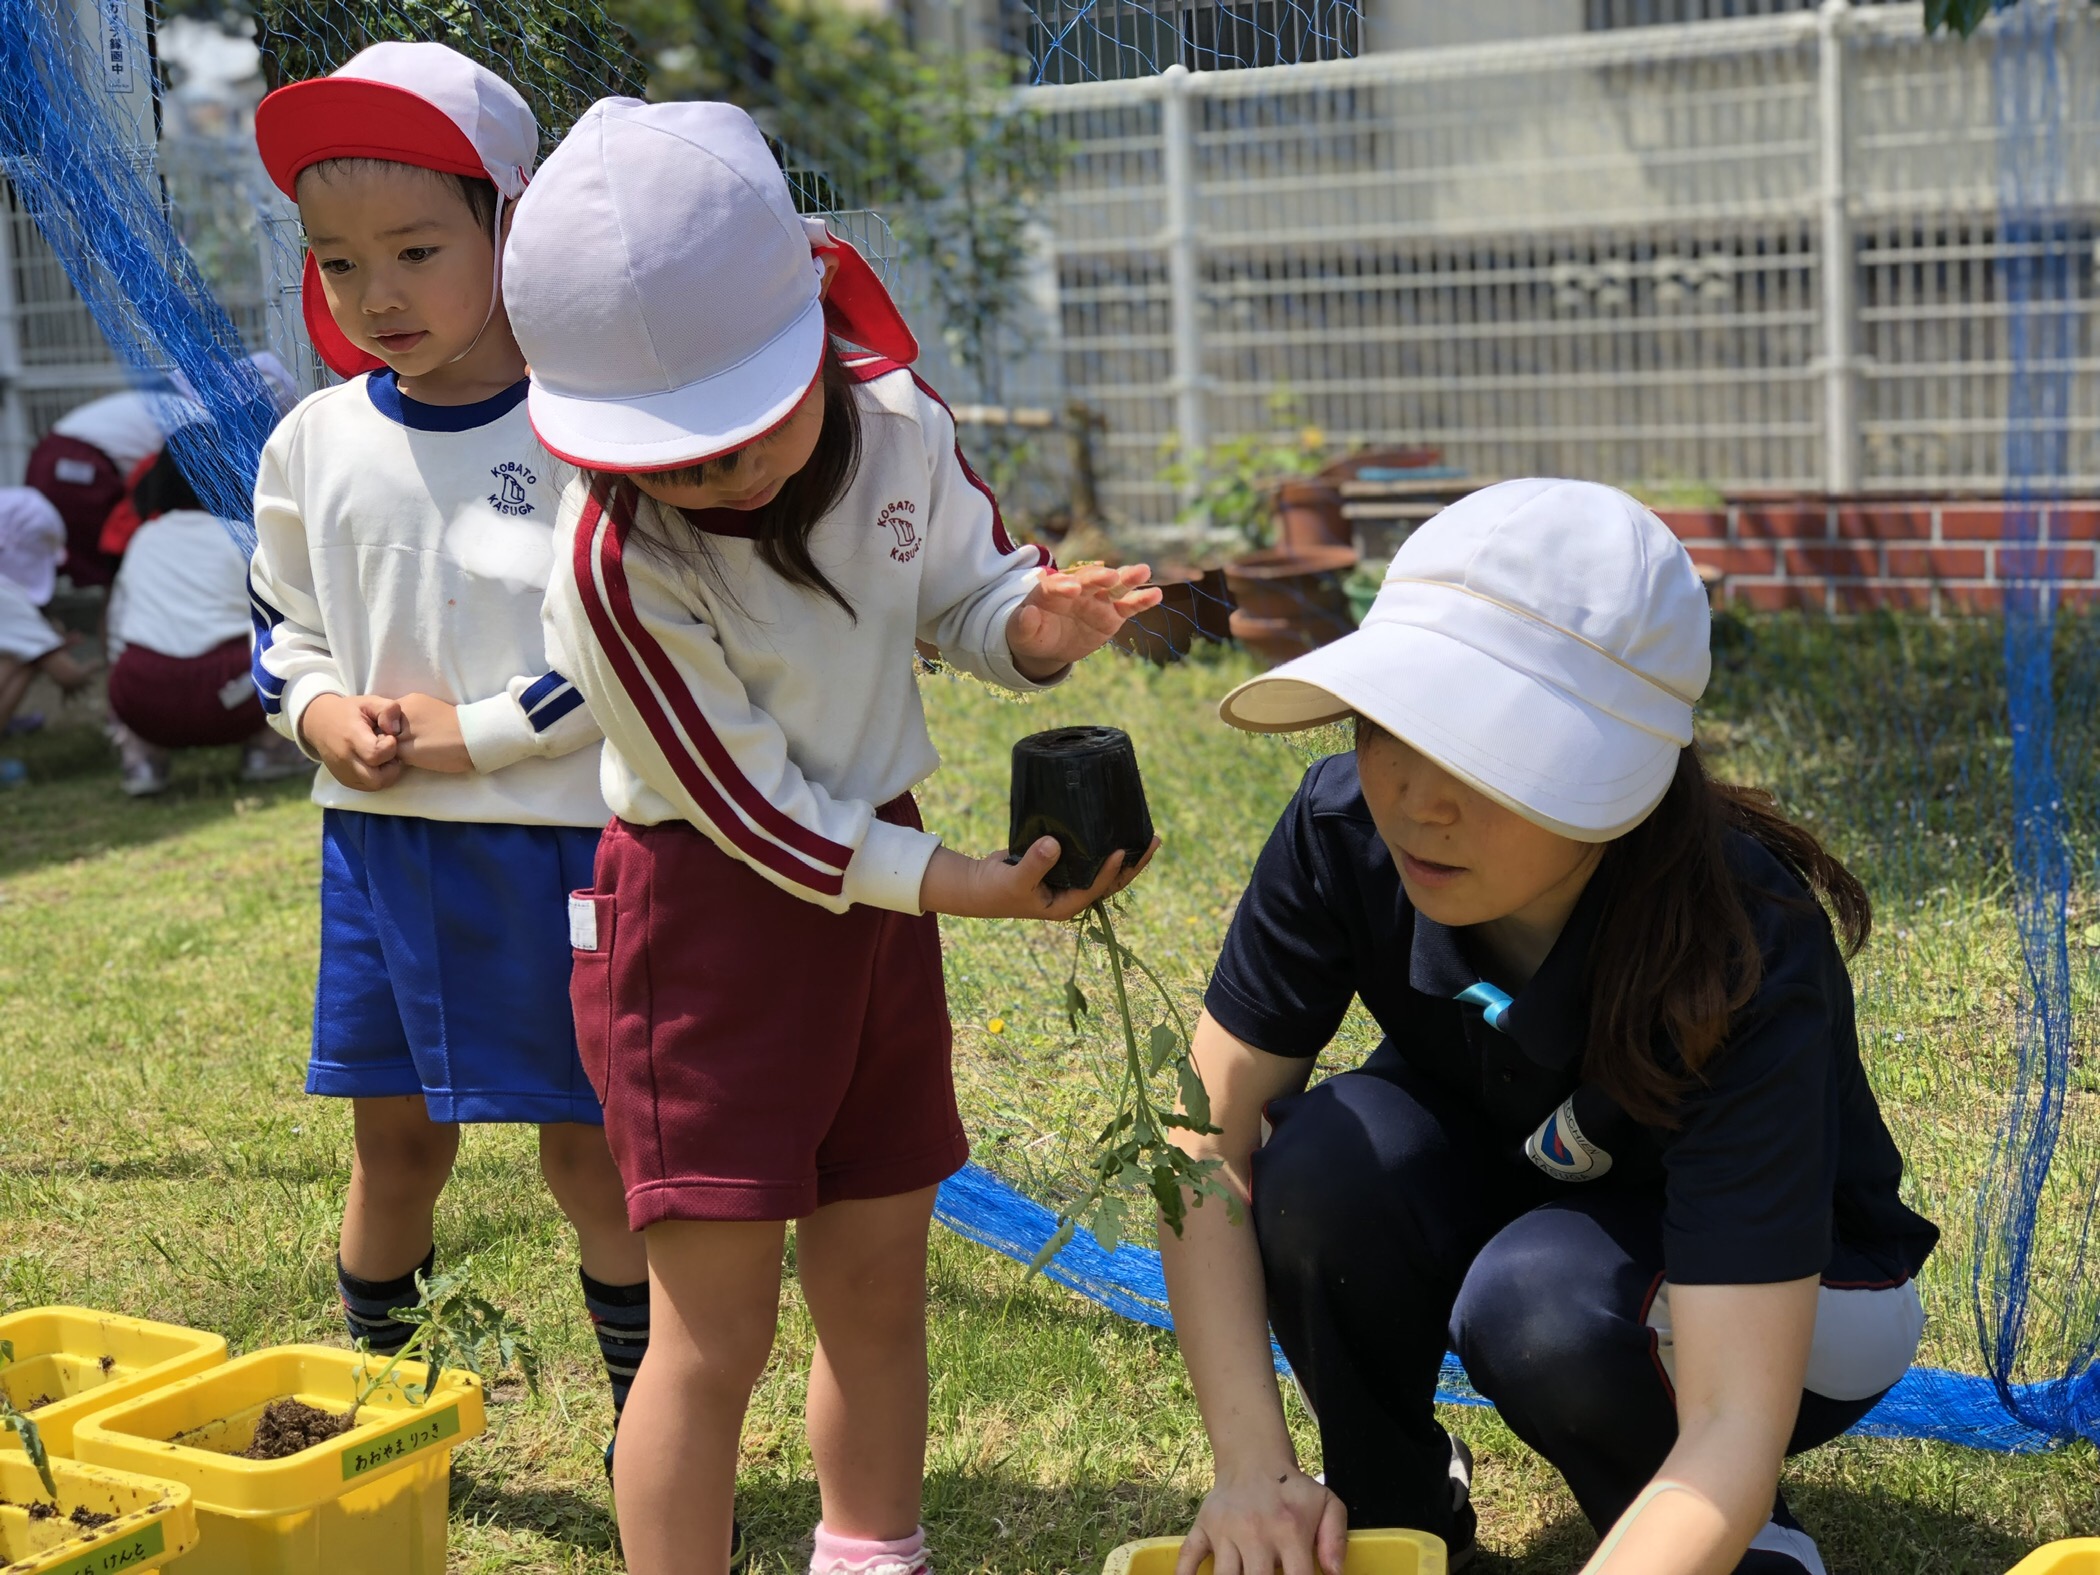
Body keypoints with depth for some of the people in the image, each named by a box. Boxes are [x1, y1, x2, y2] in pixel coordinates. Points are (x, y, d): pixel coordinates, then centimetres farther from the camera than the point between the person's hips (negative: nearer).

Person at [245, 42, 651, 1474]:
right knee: (396, 1136, 15)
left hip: (561, 840, -4)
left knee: (589, 1149, 5)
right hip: (378, 836, 4)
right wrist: (320, 711, -5)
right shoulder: (316, 443, 4)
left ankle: (649, 1429, 21)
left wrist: (475, 731, -14)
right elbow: (281, 625, 16)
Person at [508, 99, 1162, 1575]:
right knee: (716, 1324, -4)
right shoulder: (617, 562, -25)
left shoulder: (896, 425, -10)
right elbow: (752, 807, -20)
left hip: (876, 879, 6)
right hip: (707, 916, -6)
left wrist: (1036, 624, -15)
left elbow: (964, 590, 9)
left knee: (879, 1280, 16)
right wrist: (968, 884, -24)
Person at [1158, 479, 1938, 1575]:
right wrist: (1253, 1467, -31)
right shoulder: (1346, 830, -26)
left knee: (1542, 1301, -35)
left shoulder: (1741, 956, -37)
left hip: (1786, 1294, -3)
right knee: (1329, 1162, -28)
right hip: (1507, 1189, 4)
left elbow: (1733, 1430, -41)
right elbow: (1206, 1141, -20)